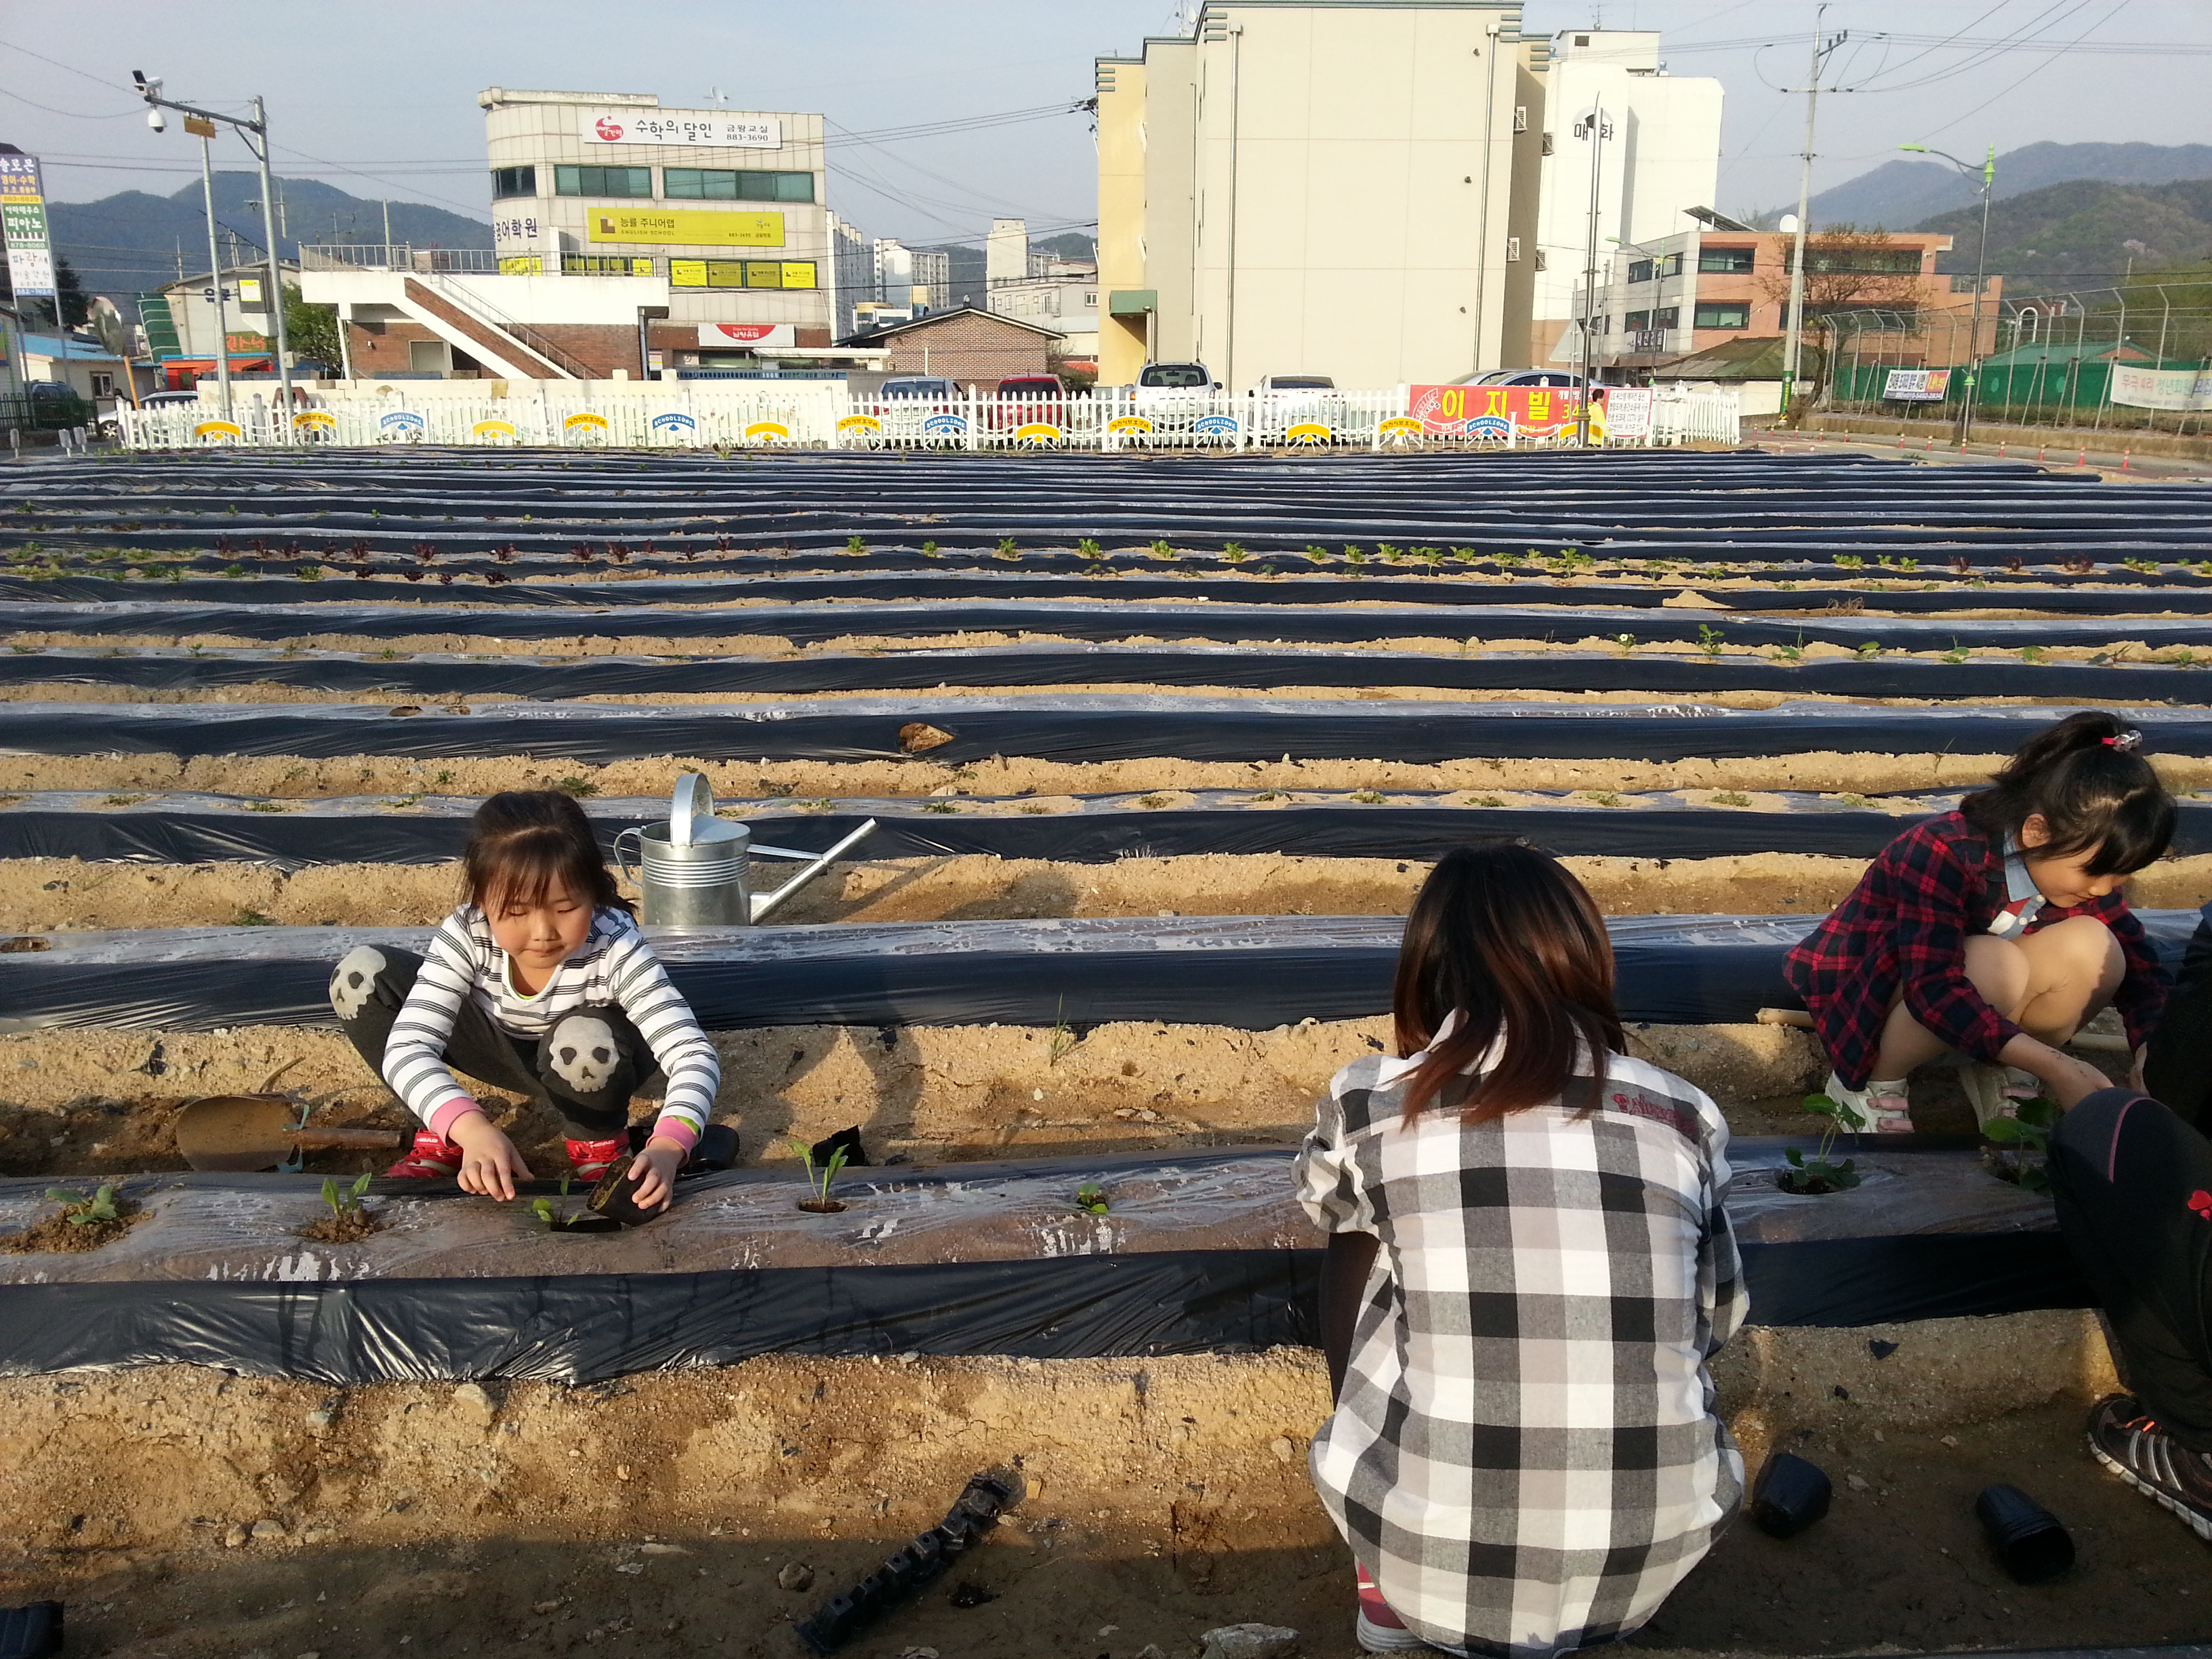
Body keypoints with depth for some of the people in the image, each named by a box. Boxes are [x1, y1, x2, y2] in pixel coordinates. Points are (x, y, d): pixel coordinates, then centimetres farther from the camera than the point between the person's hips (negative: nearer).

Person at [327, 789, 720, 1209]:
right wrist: (473, 1129, -54)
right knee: (360, 976, -18)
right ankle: (441, 1141, -4)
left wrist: (666, 1150, -58)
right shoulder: (466, 936, -29)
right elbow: (407, 1047, -35)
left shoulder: (615, 948, -34)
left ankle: (601, 1144, -7)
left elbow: (693, 1053, -40)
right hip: (499, 1048, 3)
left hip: (592, 1065, -3)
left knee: (585, 1040, -41)